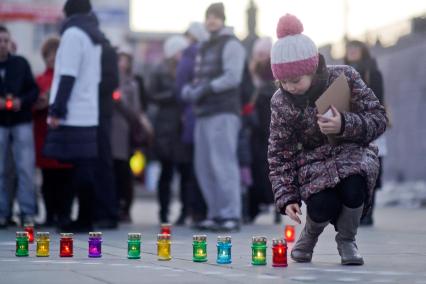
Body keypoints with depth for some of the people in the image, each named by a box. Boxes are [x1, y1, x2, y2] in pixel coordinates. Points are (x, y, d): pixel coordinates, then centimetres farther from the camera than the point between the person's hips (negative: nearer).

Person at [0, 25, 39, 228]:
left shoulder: (21, 63, 5)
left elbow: (34, 90, 6)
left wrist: (21, 101, -13)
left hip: (22, 122, 0)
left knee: (26, 168, -5)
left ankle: (27, 211, -1)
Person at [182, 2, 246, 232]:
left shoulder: (231, 45, -1)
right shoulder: (205, 48, 23)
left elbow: (233, 77, -13)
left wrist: (205, 89, -18)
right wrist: (189, 90, 2)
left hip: (223, 112, -8)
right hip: (204, 113, 8)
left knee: (223, 164, -12)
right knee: (204, 166, 7)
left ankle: (231, 215, -11)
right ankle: (216, 214, 13)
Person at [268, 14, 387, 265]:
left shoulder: (345, 78, -15)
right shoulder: (281, 103, -11)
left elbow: (379, 118, -12)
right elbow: (280, 153, -4)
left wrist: (345, 125, -31)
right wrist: (286, 197, -14)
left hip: (352, 152, 0)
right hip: (313, 160, 0)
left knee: (353, 189, -34)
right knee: (323, 206, -30)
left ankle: (346, 239, 0)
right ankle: (310, 234, 11)